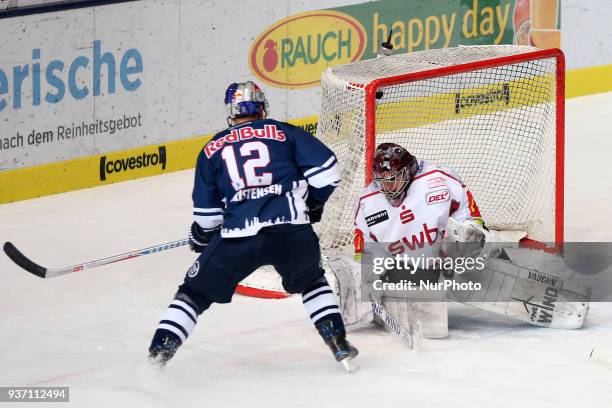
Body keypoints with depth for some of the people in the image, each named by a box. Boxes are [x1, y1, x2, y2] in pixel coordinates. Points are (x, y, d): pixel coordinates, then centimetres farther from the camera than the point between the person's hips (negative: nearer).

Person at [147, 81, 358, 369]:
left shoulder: (212, 149, 17)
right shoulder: (284, 132, 14)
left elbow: (206, 214, 15)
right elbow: (326, 169, 5)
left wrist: (200, 238, 35)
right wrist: (314, 204, 23)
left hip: (237, 238, 0)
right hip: (292, 232, 0)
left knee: (195, 291, 15)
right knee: (311, 282, 29)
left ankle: (158, 352, 4)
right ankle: (338, 342, 17)